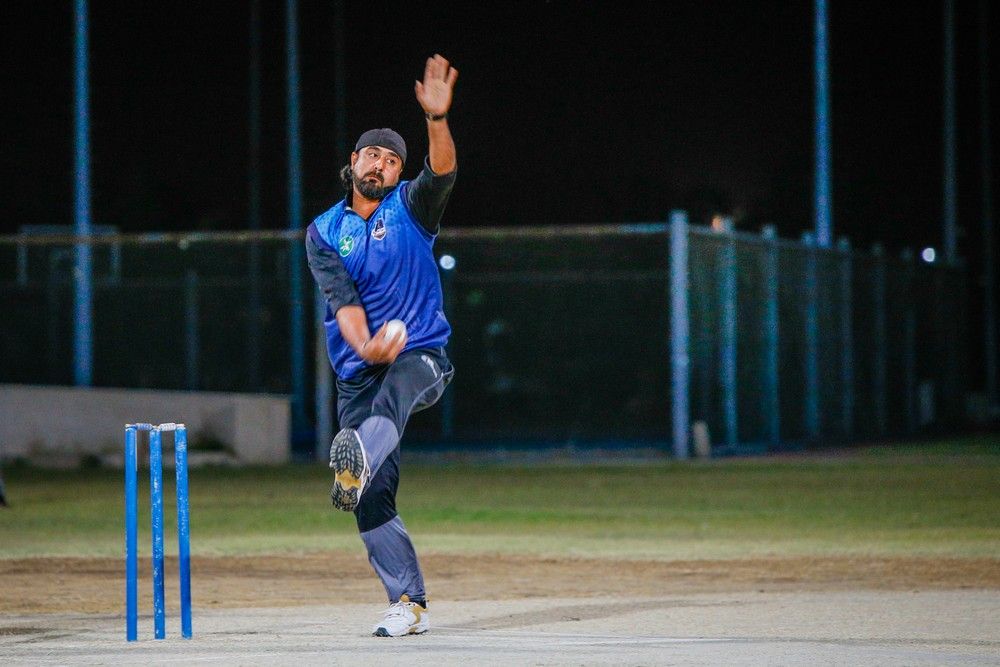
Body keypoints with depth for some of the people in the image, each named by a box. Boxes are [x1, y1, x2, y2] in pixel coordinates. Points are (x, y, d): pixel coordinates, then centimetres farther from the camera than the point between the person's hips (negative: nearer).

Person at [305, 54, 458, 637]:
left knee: (393, 392, -39)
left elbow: (443, 172, -17)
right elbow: (342, 300, -7)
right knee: (374, 500, -6)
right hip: (358, 372, 3)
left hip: (421, 355, -2)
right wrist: (366, 348, -27)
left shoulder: (411, 208, 5)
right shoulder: (324, 234, 8)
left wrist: (438, 118, -36)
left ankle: (356, 462, -69)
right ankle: (410, 605, -1)